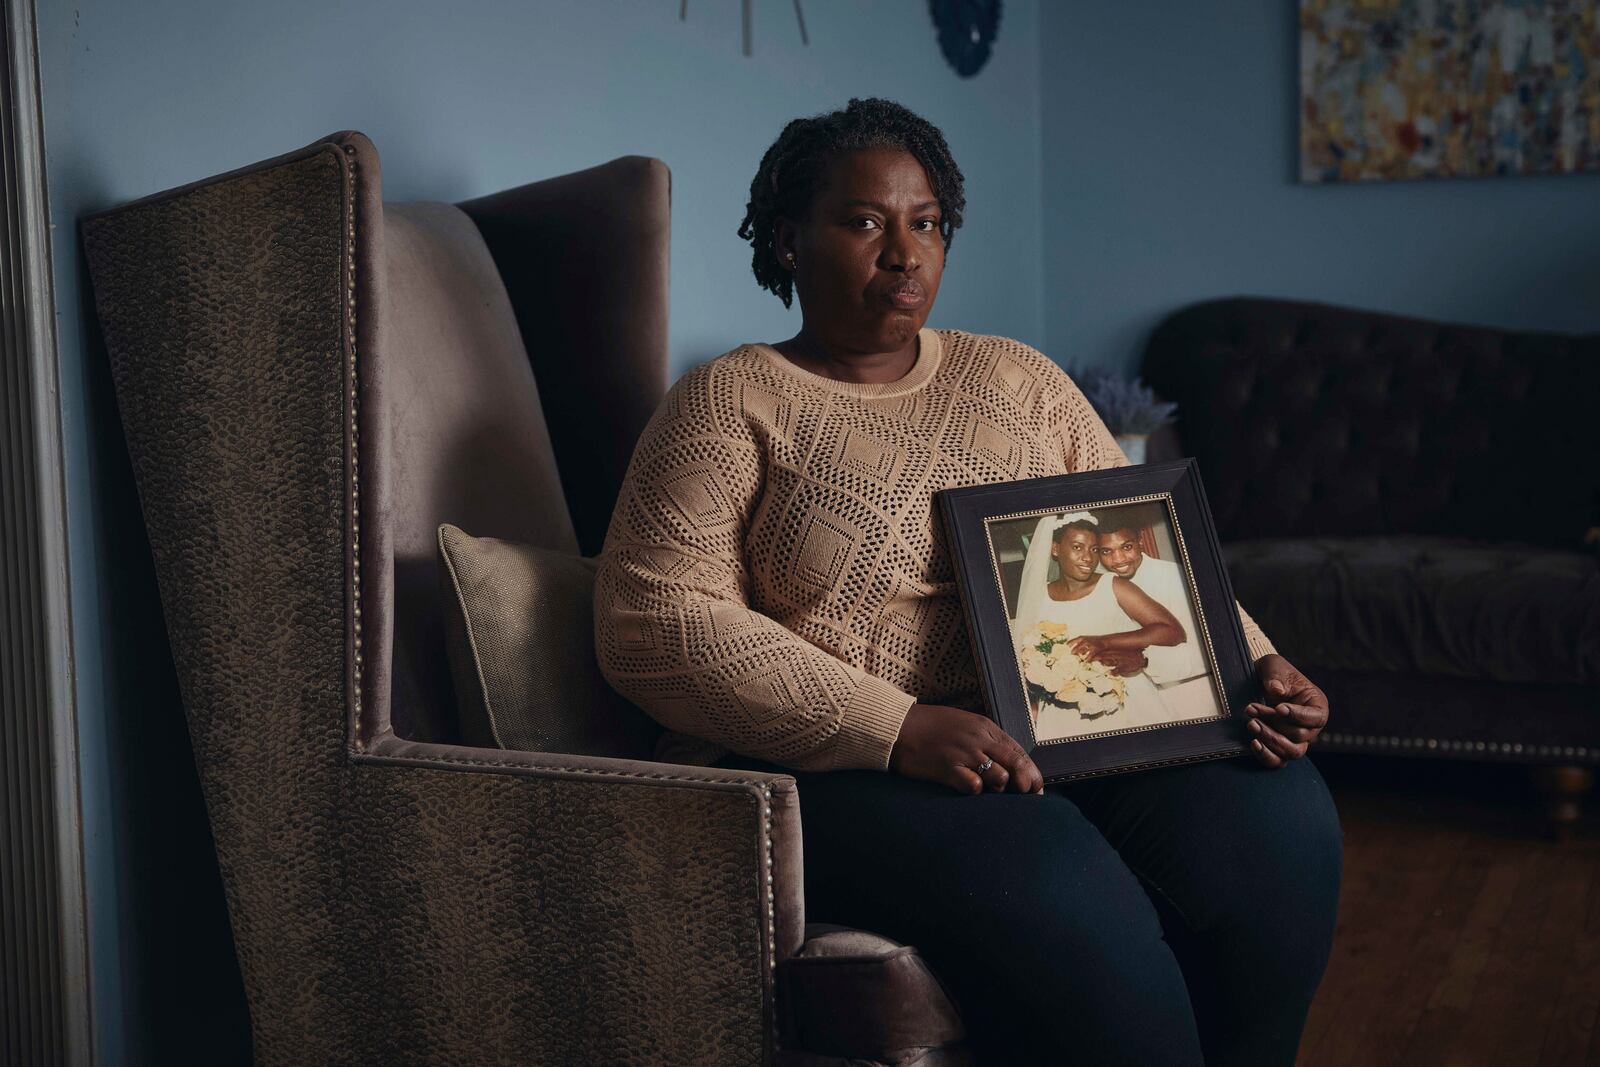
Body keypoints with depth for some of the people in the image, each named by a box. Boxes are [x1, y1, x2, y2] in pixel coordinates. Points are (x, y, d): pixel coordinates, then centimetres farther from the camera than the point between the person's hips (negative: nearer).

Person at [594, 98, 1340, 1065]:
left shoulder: (1020, 380, 19)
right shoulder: (730, 403, 2)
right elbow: (656, 622, -11)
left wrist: (1256, 667, -4)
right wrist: (898, 727, -21)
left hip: (1071, 725, 5)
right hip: (839, 763, -5)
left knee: (1278, 822, -23)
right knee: (1067, 911, -34)